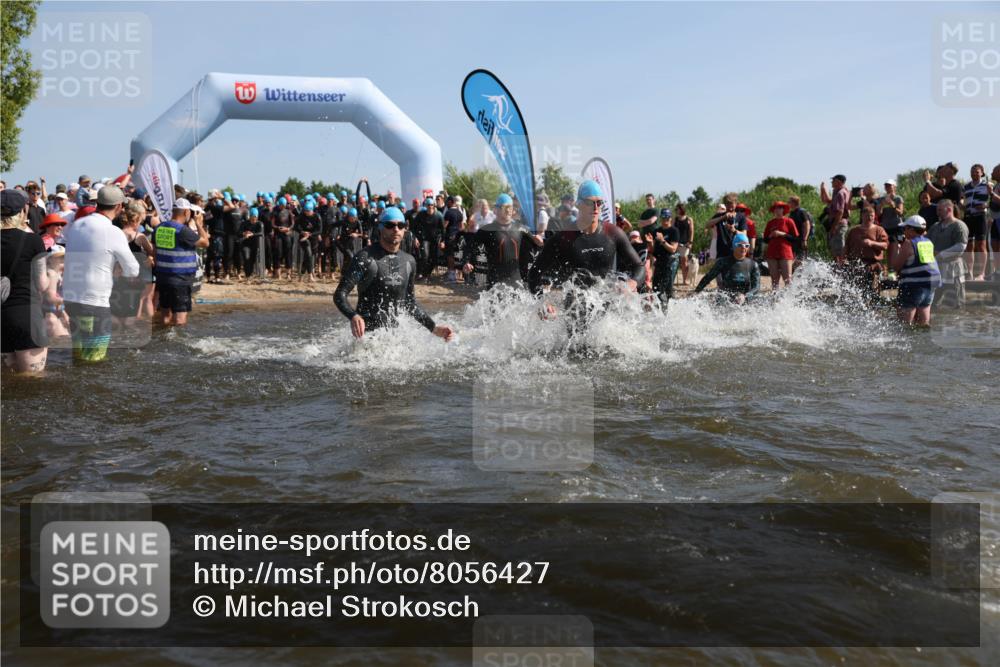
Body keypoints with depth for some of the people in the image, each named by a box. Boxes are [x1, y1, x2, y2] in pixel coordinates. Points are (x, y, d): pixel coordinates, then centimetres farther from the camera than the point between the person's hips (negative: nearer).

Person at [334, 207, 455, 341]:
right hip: (368, 333, -4)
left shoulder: (409, 261, 9)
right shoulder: (365, 258, -8)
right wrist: (353, 316, -32)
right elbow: (340, 294, -13)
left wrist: (433, 327, 12)